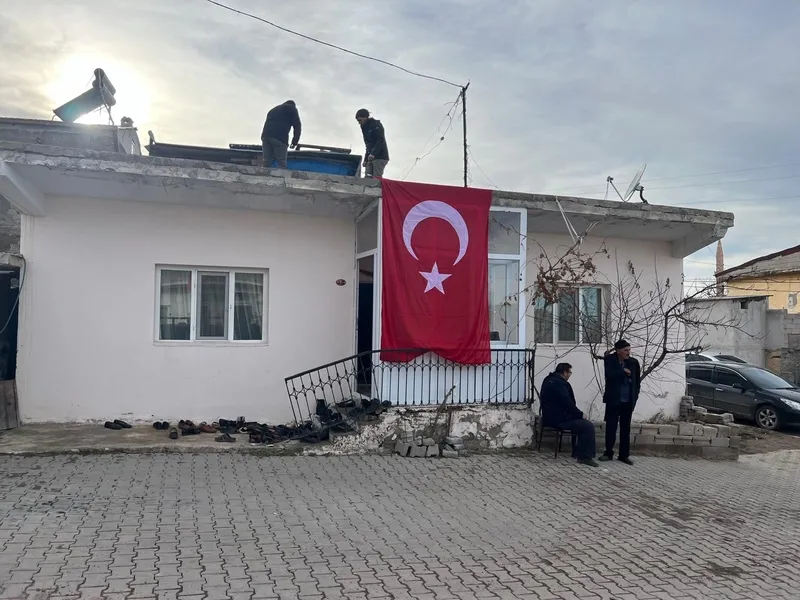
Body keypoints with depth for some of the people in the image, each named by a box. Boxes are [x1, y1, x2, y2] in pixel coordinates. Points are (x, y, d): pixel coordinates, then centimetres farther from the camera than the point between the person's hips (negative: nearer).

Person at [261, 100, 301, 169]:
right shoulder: (292, 108, 20)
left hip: (265, 135, 6)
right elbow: (297, 125, 9)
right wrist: (295, 141, 11)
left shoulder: (273, 110, 38)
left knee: (266, 163, 3)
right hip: (280, 137, -6)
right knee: (281, 164, -7)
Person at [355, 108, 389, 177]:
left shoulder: (376, 125, -3)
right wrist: (365, 159, 17)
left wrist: (373, 154, -27)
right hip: (370, 158, 8)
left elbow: (380, 141, -16)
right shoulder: (365, 128, 23)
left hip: (380, 157, -8)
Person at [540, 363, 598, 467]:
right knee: (588, 426, -14)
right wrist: (580, 414, -7)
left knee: (582, 423, 23)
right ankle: (585, 457, -8)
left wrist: (578, 413, 13)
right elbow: (567, 404, -23)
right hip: (558, 419, -11)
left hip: (551, 416, 11)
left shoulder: (549, 380, 14)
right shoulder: (558, 383, -20)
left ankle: (578, 452, 25)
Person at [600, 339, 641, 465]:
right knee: (611, 426, 3)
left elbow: (637, 380, 8)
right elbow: (609, 375, -20)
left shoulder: (634, 362, 2)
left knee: (626, 428, 7)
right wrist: (624, 371, -14)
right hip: (613, 400, -2)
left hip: (628, 401, 2)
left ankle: (624, 455, 14)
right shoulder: (609, 360, -5)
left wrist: (635, 396, 2)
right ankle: (608, 453, 13)